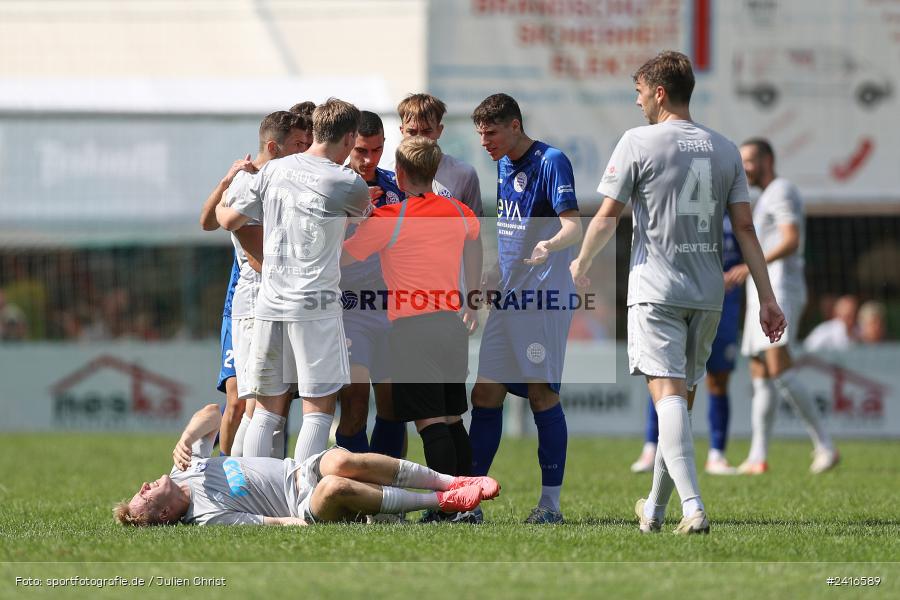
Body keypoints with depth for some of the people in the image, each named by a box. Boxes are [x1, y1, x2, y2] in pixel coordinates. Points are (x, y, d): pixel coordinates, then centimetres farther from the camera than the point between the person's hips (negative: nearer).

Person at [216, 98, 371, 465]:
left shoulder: (274, 170, 7)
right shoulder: (349, 184, -5)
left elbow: (230, 221, 15)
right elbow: (365, 217, 18)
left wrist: (219, 206, 38)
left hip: (268, 305, 5)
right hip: (316, 307, -5)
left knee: (265, 411, 10)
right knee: (318, 411, -1)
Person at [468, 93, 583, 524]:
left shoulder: (551, 162, -11)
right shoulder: (503, 165, 15)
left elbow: (573, 226, -20)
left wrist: (550, 245, -40)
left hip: (544, 294, -8)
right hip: (508, 295, 8)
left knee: (542, 393, -7)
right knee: (485, 394, 5)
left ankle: (550, 502, -1)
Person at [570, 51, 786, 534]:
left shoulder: (638, 142, -5)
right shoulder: (725, 150, 9)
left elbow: (607, 217, -4)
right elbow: (745, 228, 6)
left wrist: (581, 266, 13)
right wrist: (767, 298, 7)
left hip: (656, 290, -5)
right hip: (708, 294, 5)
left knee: (668, 395, -12)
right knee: (682, 399, 14)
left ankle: (693, 507, -29)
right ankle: (654, 511, 25)